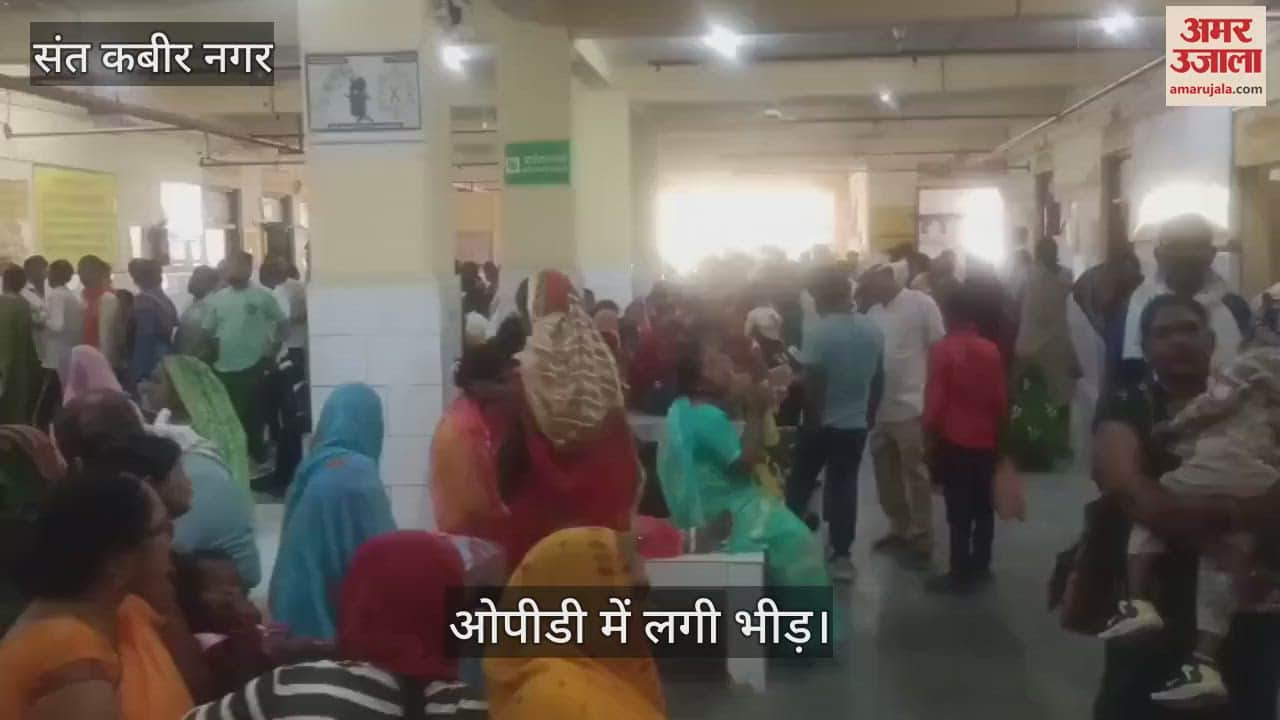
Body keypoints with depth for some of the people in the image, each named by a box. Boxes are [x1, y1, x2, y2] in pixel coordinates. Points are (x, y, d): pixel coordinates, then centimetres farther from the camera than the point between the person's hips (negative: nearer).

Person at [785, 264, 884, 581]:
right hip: (856, 423, 4)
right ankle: (841, 555, 11)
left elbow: (813, 383, -17)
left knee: (800, 484, 13)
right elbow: (878, 378, 8)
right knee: (844, 487, 8)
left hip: (821, 423, -4)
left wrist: (811, 419, -8)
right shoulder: (873, 330, 0)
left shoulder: (819, 332, -17)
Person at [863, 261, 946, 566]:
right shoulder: (873, 312, 11)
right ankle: (900, 529, 30)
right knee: (886, 474, 15)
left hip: (911, 406, -6)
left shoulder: (921, 304, -7)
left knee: (916, 475, 3)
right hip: (879, 407, 6)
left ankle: (921, 539, 13)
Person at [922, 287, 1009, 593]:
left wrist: (930, 437, 0)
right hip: (986, 441, 4)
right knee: (983, 507, 14)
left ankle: (961, 573, 1)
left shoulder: (943, 349, -10)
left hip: (954, 441, -4)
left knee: (959, 511, -2)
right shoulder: (991, 350, 1)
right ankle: (980, 565, 21)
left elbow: (934, 400, -10)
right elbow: (1001, 399, 6)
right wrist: (997, 431, 18)